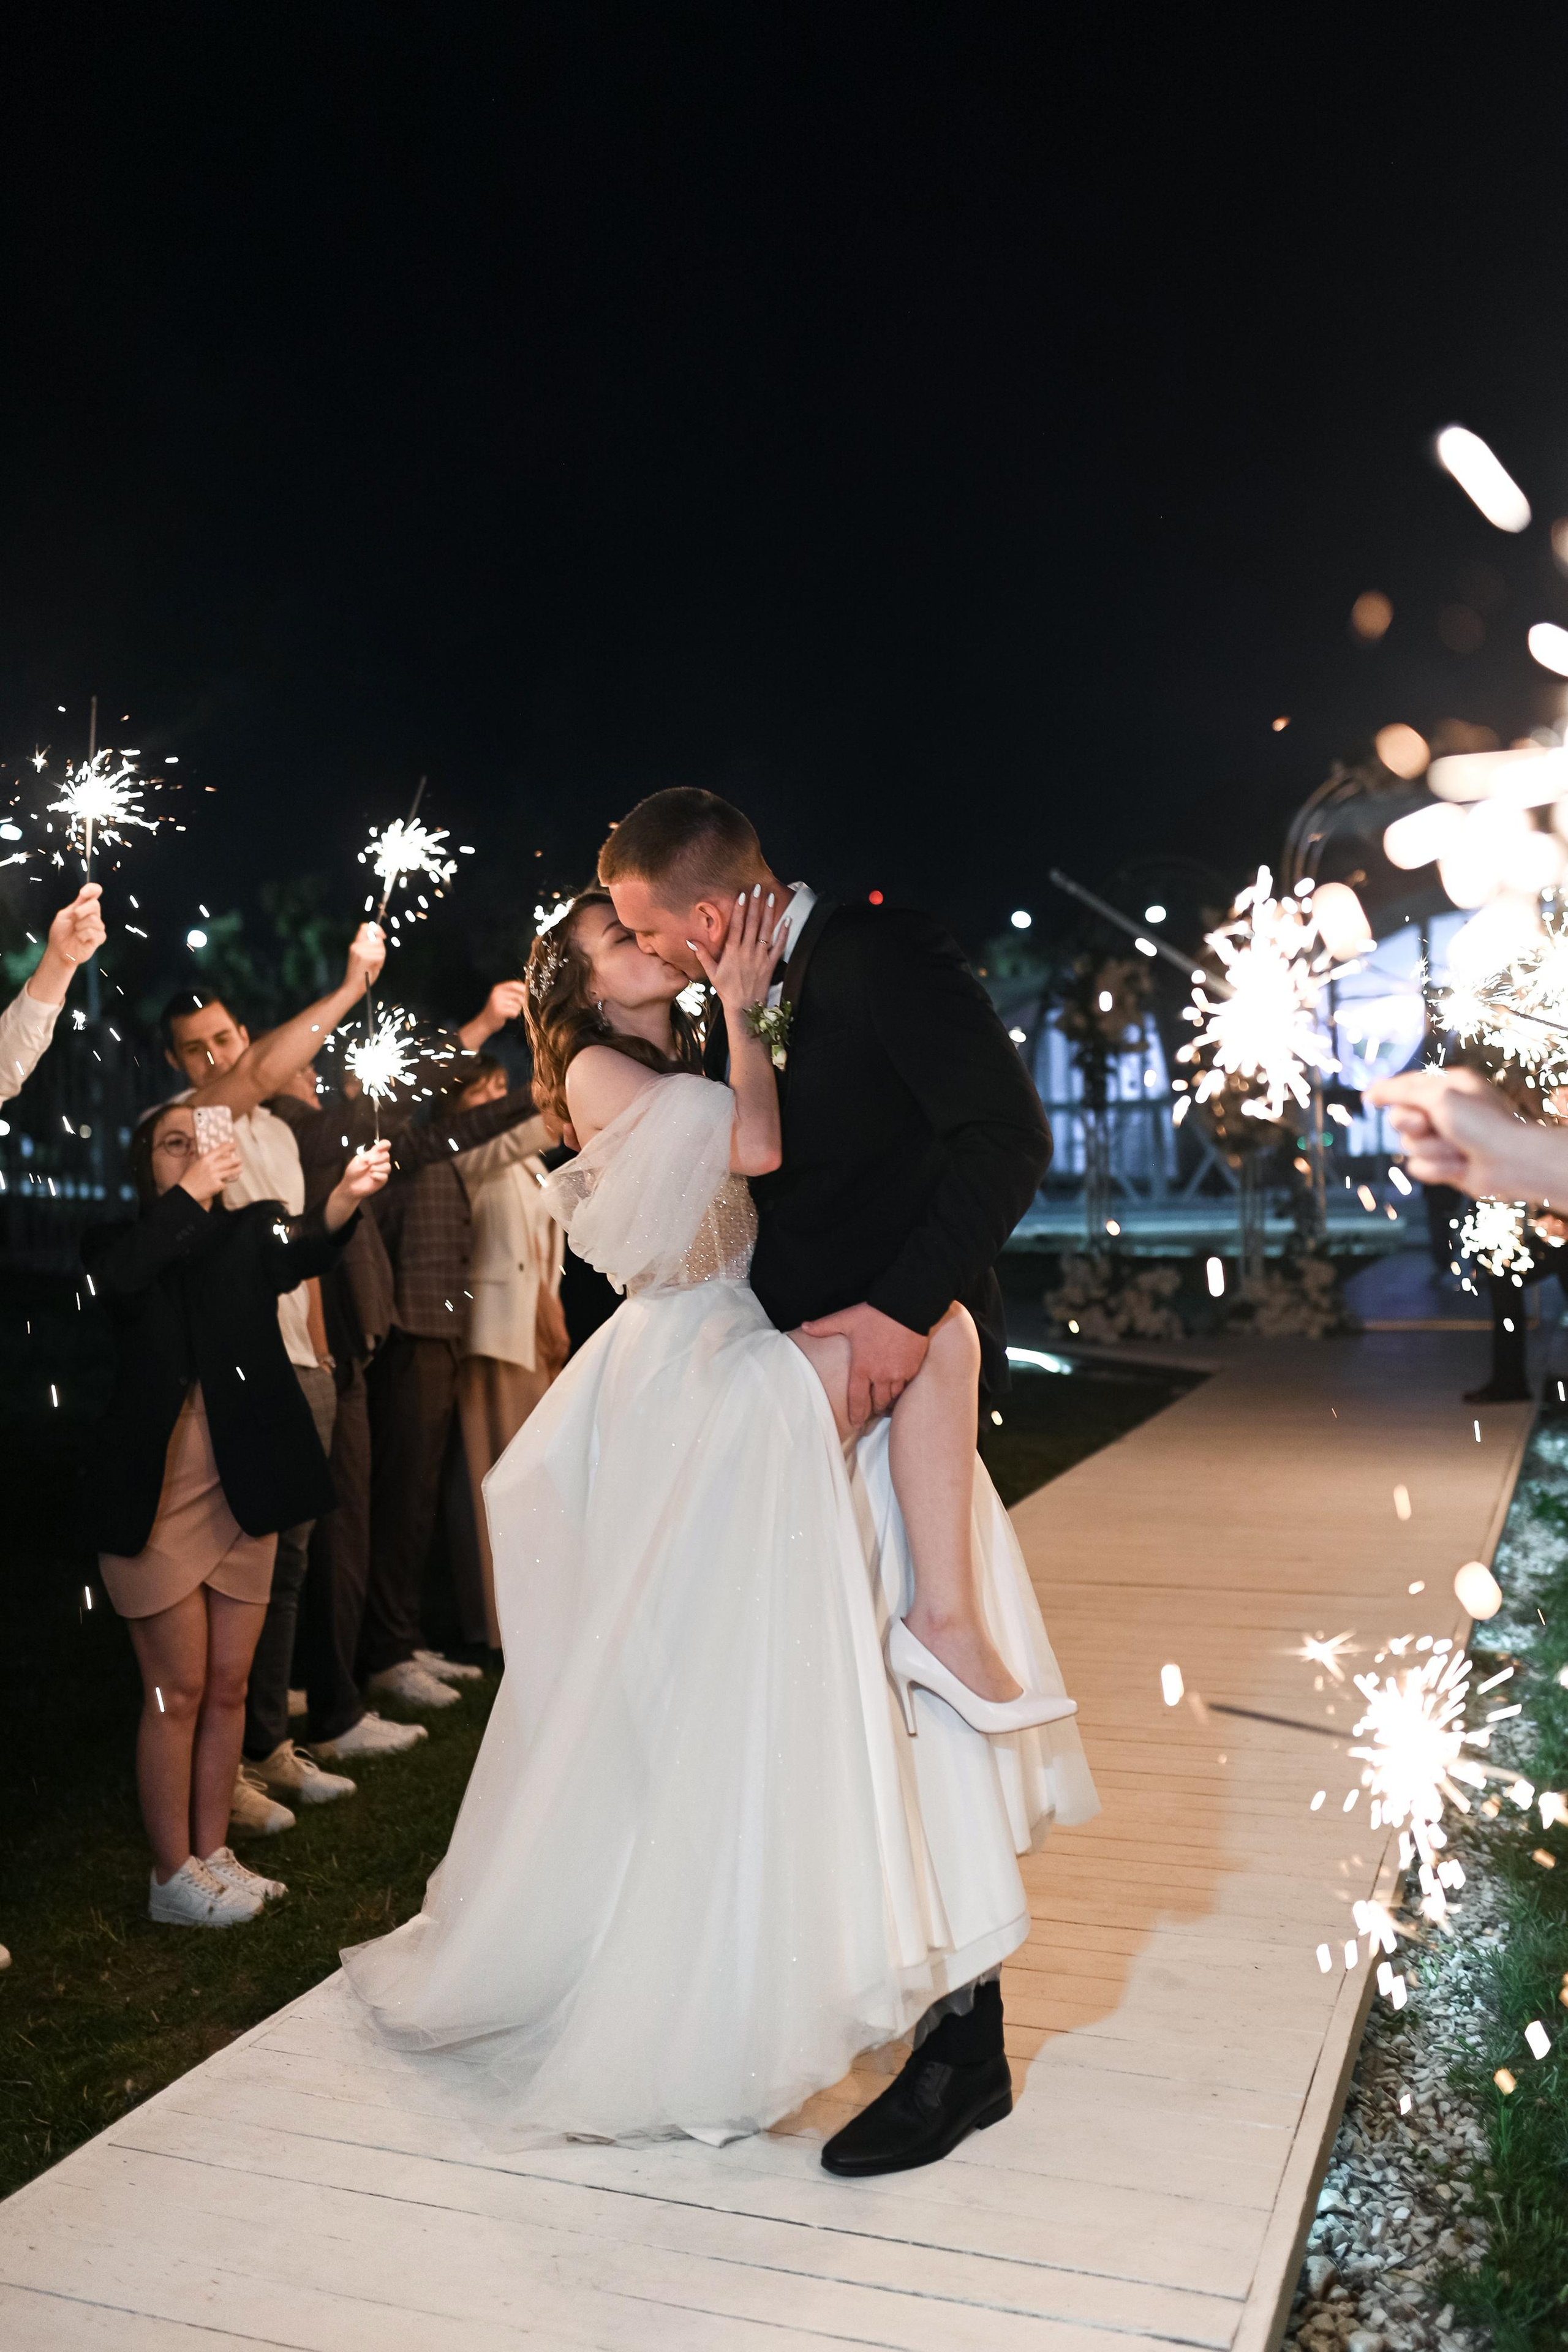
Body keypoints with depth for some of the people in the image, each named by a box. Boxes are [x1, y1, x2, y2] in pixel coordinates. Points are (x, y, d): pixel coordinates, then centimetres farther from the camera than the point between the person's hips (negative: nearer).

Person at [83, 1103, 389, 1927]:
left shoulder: (246, 1233, 5)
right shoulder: (118, 1241, 0)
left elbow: (299, 1252, -17)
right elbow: (117, 1280, -24)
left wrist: (343, 1203, -36)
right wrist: (187, 1198, -26)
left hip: (241, 1490, 4)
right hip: (154, 1495, -3)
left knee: (228, 1685, 12)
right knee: (179, 1690, 2)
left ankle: (212, 1855, 26)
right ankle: (173, 1876, 16)